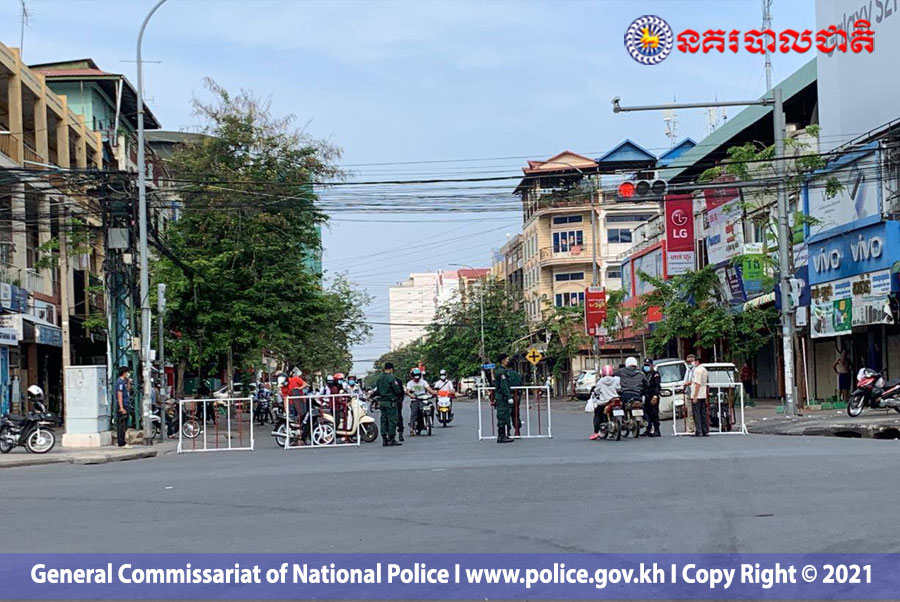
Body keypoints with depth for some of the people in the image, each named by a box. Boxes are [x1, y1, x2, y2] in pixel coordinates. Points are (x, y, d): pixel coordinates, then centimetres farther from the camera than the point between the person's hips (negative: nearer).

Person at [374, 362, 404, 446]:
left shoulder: (379, 378, 9)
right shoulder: (392, 378, -13)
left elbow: (377, 390, 13)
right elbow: (397, 390, -13)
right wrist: (399, 396, 6)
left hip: (381, 401, 7)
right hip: (390, 401, -7)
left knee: (383, 420, 9)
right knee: (392, 420, -3)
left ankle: (384, 439, 9)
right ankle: (391, 439, -4)